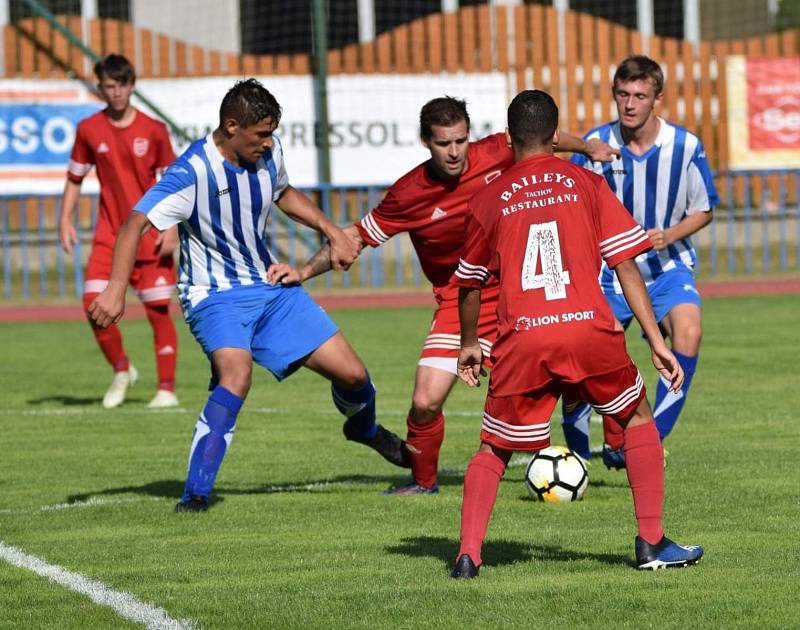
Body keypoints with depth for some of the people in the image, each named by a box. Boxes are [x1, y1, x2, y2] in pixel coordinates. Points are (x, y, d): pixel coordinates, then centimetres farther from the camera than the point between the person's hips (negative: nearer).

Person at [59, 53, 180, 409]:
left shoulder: (152, 130, -3)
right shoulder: (89, 130, 1)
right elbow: (75, 179, 11)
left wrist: (172, 227, -8)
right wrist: (65, 221, 2)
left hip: (151, 235, -2)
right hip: (109, 234, 2)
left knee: (158, 309, -3)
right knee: (94, 301, -12)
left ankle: (166, 388, 6)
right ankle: (121, 370, 11)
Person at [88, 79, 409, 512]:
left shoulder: (268, 151, -3)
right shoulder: (194, 172, -24)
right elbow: (136, 223, -30)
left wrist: (331, 231, 9)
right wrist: (116, 290, -42)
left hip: (271, 286, 6)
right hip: (216, 295, -6)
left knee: (351, 373, 4)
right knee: (236, 375, -35)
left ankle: (363, 427, 41)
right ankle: (195, 494, -28)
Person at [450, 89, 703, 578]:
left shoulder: (490, 199, 12)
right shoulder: (586, 184, 10)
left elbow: (470, 285, 21)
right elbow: (625, 264, 5)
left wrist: (469, 345, 38)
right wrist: (656, 341, 7)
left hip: (522, 340, 1)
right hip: (589, 329, -1)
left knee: (495, 450, 16)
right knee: (639, 417, 22)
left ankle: (469, 553, -1)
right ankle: (652, 542, 16)